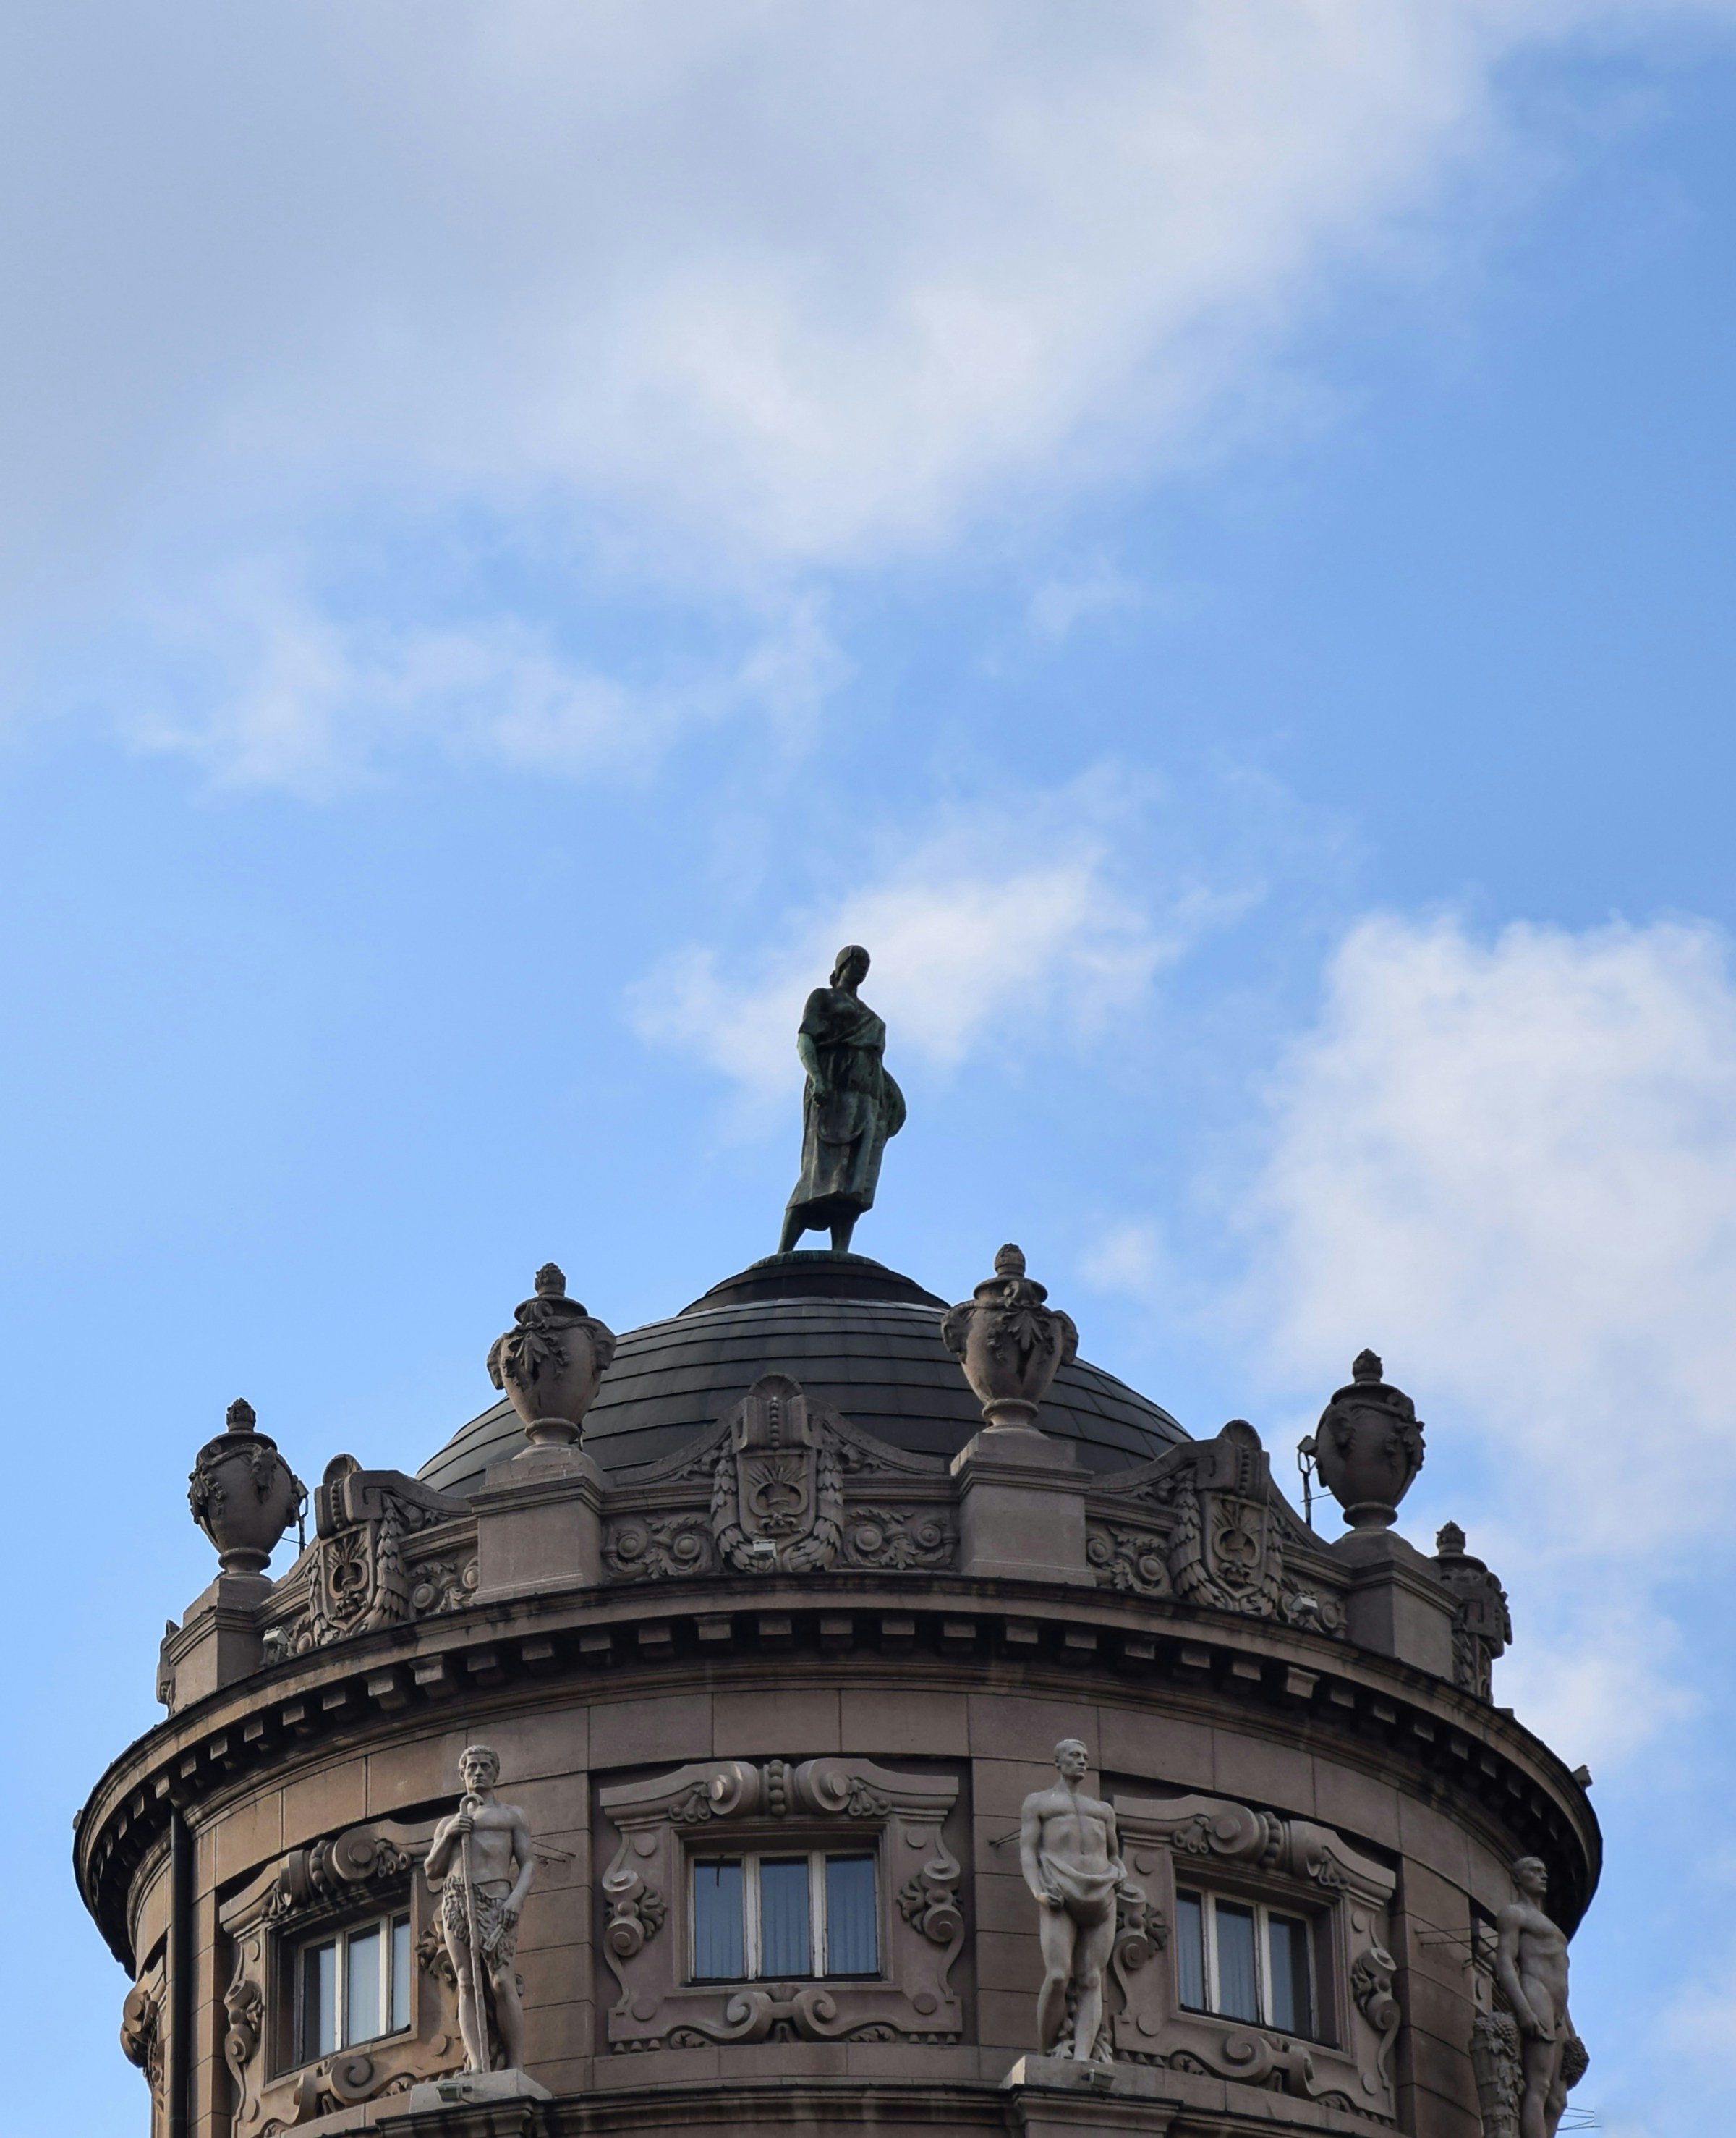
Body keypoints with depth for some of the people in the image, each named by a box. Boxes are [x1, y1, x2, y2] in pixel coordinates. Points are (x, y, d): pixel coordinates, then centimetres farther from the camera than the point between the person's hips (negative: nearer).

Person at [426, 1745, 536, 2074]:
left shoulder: (511, 1815, 19)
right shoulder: (449, 1823, 27)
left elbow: (529, 1863, 9)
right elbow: (432, 1872, 20)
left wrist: (517, 1898, -9)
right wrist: (448, 1835, 4)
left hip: (496, 1898, -3)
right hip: (456, 1900, 3)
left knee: (502, 1981, -16)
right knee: (467, 1983, -8)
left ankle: (516, 2068, -21)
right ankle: (477, 2063, -18)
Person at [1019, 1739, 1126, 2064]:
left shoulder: (1103, 1810, 26)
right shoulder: (1037, 1803, 15)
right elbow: (1027, 1854, 4)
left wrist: (1122, 1874, 3)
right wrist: (1039, 1893, -14)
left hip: (1100, 1898, 4)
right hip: (1059, 1900, -4)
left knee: (1091, 1981, -10)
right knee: (1058, 1978, -18)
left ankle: (1083, 2056, -22)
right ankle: (1047, 2058, -9)